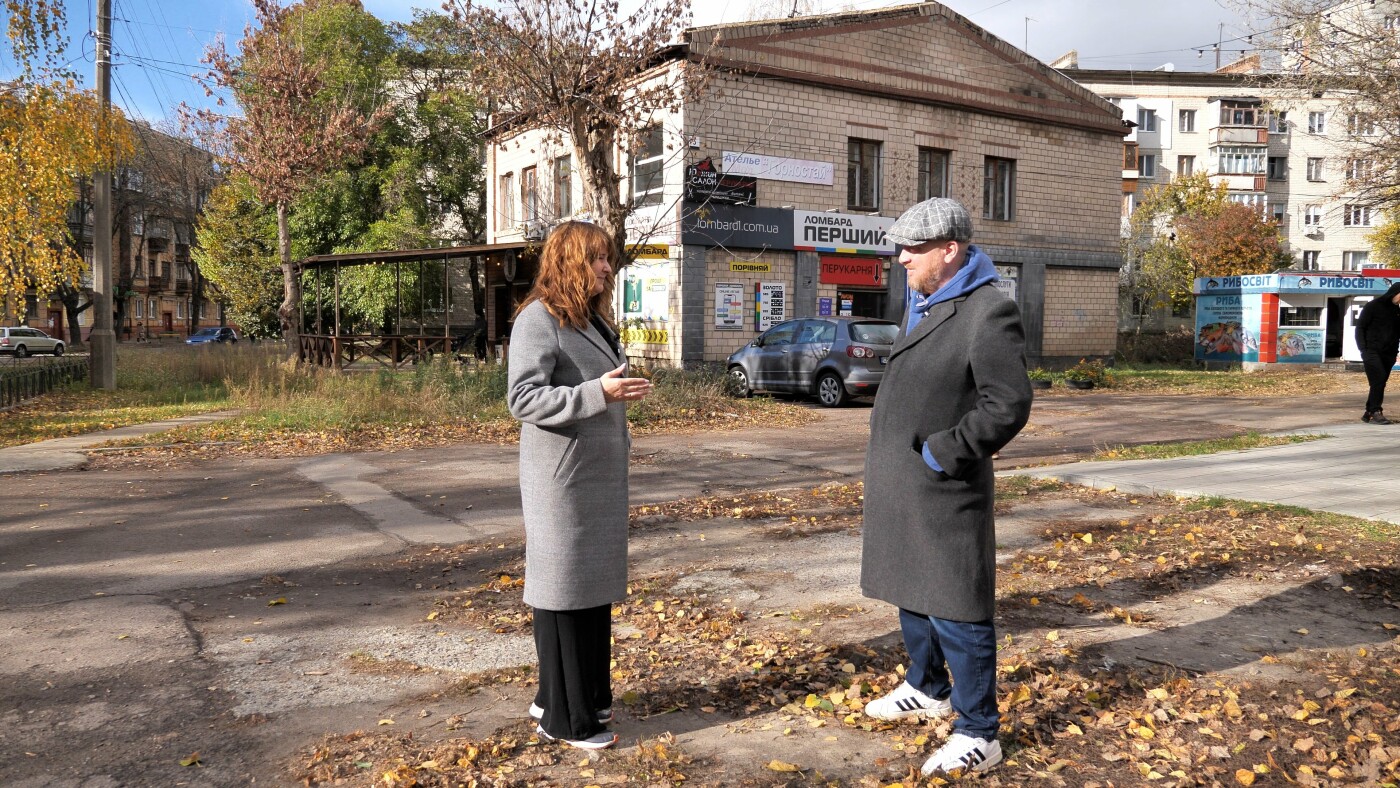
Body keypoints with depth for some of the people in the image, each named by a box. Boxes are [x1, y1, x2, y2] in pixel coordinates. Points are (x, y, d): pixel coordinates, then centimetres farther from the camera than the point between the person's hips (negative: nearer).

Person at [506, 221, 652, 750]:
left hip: (601, 474, 9)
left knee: (596, 586, 14)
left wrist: (623, 391, 10)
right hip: (561, 477, -9)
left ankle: (587, 696, 29)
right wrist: (597, 392, -27)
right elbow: (523, 399, -20)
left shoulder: (594, 318, 15)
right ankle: (564, 717, 11)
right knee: (564, 590, -1)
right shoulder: (538, 319, -13)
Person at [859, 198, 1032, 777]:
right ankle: (928, 689, 41)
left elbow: (1008, 405, -22)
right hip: (899, 488, 10)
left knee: (954, 611, -2)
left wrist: (940, 453, -19)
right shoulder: (921, 304, 12)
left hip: (943, 491, -9)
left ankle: (977, 734, 11)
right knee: (910, 593, 22)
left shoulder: (988, 312, -16)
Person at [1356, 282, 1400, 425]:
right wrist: (1363, 349, -11)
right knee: (1379, 380, -16)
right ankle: (1376, 412, -14)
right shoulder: (1373, 306, -1)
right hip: (1372, 352, -5)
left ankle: (1369, 413, 11)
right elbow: (1360, 328, -2)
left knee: (1379, 384, 5)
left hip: (1388, 354, 6)